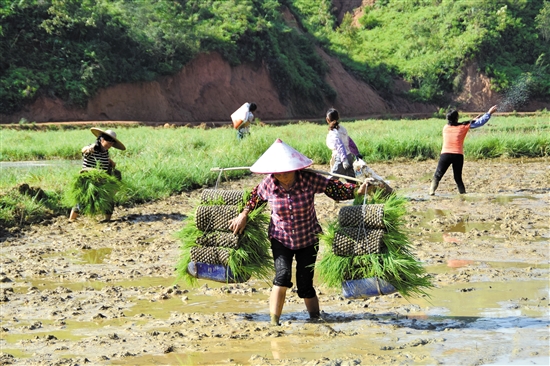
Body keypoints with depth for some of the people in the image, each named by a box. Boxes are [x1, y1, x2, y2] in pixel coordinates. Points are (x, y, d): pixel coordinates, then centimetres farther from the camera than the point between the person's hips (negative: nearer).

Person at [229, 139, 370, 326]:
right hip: (281, 238, 0)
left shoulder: (309, 179, -20)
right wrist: (243, 215, 5)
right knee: (283, 276, -21)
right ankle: (273, 322, -14)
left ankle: (316, 318, 27)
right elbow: (256, 196, 6)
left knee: (305, 284, 2)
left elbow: (334, 188, -11)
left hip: (308, 239, 0)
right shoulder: (269, 183, -16)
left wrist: (358, 191, -20)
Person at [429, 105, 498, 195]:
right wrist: (489, 113, 19)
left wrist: (473, 120, 35)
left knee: (437, 176, 4)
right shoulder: (463, 127, 3)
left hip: (445, 154, 0)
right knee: (458, 178, 12)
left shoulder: (446, 127, 11)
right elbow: (479, 123, 10)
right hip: (458, 155, 0)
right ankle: (463, 193, 4)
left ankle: (432, 191, -13)